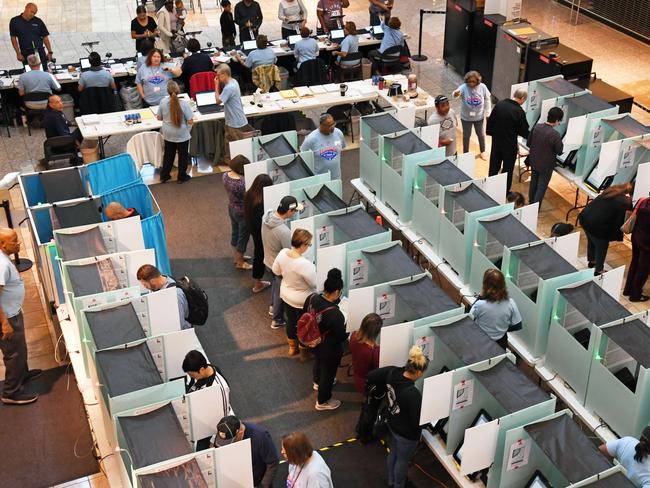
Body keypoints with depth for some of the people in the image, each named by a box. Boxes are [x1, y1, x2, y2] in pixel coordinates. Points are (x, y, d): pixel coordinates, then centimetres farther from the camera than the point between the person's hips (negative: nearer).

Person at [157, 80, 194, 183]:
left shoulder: (163, 102, -12)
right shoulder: (184, 103, -22)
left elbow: (159, 118, 1)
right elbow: (190, 121, -19)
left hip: (168, 134, 3)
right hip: (182, 135, -3)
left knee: (168, 155, 20)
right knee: (183, 155, 15)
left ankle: (164, 176, 30)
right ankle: (182, 177, 26)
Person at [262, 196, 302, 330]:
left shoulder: (267, 214, -18)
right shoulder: (284, 231, -40)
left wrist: (296, 208, 5)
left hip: (269, 260, 8)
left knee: (275, 282, 34)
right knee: (281, 291, 17)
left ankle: (273, 307, 58)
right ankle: (277, 320, 39)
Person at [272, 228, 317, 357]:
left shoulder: (283, 253, -20)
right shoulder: (305, 264, -38)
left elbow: (276, 271, -3)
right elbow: (315, 283, -24)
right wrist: (313, 270, -5)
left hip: (285, 295, 6)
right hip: (302, 300, -6)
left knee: (290, 321, 28)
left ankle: (292, 347, 51)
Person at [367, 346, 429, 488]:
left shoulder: (392, 372, -22)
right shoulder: (413, 394, -40)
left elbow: (371, 376, -7)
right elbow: (418, 422, -29)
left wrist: (385, 390, 4)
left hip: (391, 424, 7)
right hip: (406, 434, -7)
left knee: (393, 453, 33)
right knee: (402, 460, 23)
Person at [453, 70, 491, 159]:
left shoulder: (482, 87, -16)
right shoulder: (463, 87, -22)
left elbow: (487, 100, -4)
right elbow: (457, 92, -43)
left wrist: (487, 113, 1)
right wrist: (455, 94, -69)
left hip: (479, 116, 2)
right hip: (466, 117, -2)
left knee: (480, 134, 22)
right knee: (466, 135, 16)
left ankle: (483, 151, 44)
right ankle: (465, 153, 37)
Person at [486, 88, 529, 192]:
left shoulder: (499, 104, -6)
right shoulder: (519, 111, -21)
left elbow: (490, 120, 4)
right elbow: (524, 131, -13)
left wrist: (490, 132, 16)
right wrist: (530, 137, 6)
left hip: (496, 140, 5)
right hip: (509, 143, -5)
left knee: (494, 165, 18)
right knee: (508, 168, 10)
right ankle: (505, 190, 19)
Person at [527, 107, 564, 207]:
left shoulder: (536, 127, -12)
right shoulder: (555, 135, -29)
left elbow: (529, 143, -1)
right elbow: (559, 151, -16)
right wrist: (560, 143, 3)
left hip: (533, 161, 6)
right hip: (546, 165, -6)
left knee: (533, 183, 24)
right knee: (541, 187, 10)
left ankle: (531, 203, 41)